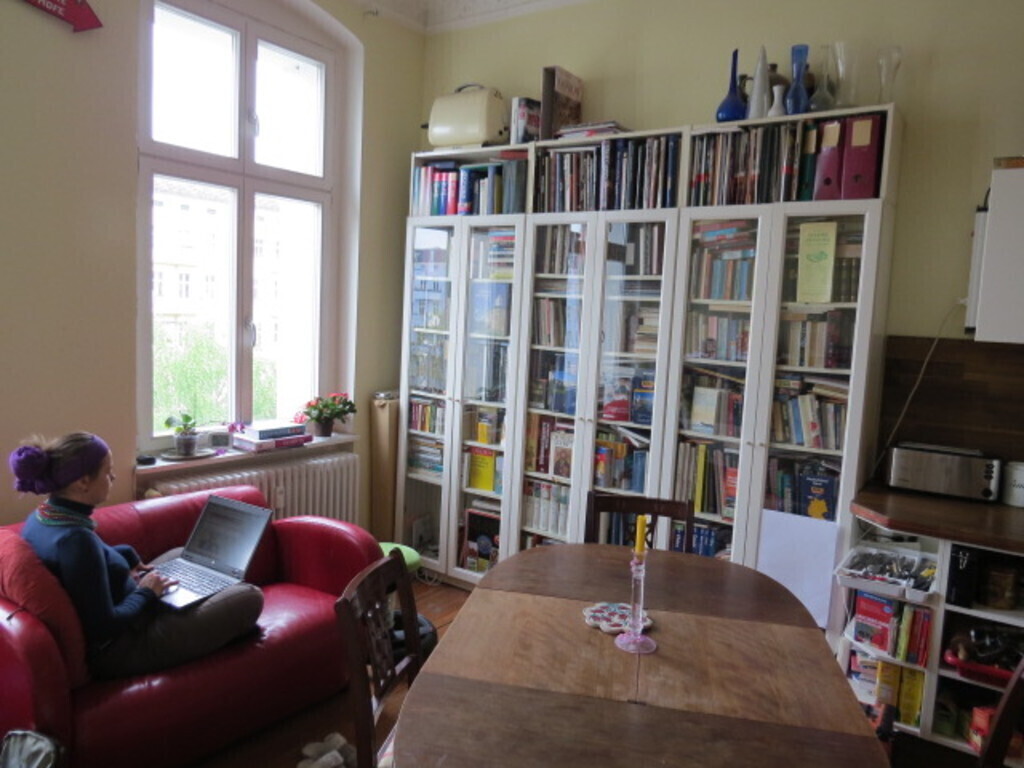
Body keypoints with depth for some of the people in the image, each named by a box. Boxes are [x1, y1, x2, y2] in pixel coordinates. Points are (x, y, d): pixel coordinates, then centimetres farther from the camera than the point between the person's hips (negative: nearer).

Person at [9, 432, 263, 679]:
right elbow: (104, 627, -28)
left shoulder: (40, 518, -4)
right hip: (117, 649, -10)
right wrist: (146, 593, -13)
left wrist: (125, 556, 8)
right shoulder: (75, 539, -32)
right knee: (249, 598, -6)